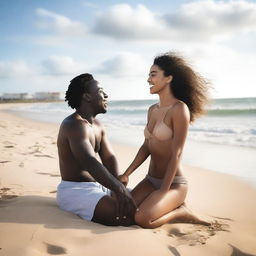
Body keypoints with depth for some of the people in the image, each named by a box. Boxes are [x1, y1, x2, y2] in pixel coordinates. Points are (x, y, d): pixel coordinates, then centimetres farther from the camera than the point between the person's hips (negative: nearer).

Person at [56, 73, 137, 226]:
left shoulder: (98, 125, 13)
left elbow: (109, 158, 2)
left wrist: (120, 188, -15)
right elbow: (90, 163, -33)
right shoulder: (74, 125, -18)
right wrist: (119, 189, -42)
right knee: (127, 216, -25)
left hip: (98, 186, 9)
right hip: (75, 191, -9)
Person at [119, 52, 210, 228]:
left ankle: (181, 212, 3)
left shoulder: (179, 109, -15)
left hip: (174, 183, -7)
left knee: (142, 219, -26)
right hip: (151, 180, 8)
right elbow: (146, 147, 11)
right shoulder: (152, 110, 9)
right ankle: (171, 207, 12)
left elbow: (176, 154, -17)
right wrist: (126, 174, 3)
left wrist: (163, 191, -16)